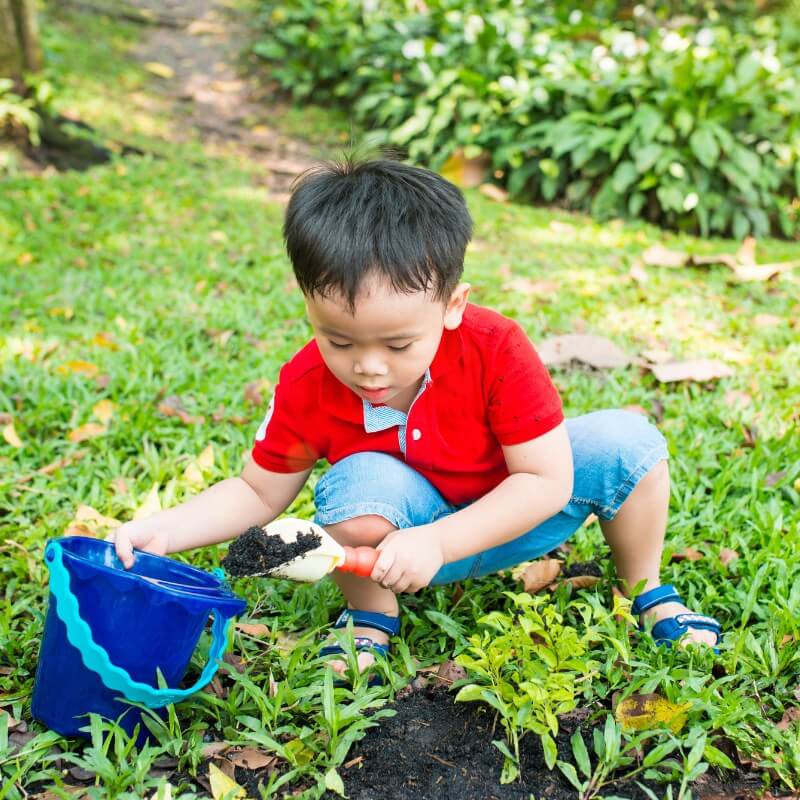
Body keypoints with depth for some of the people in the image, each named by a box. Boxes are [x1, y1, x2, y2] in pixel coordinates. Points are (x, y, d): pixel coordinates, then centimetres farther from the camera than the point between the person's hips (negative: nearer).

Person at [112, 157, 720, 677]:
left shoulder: (498, 349, -28)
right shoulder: (306, 388, -21)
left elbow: (546, 480, -24)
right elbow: (259, 493, -7)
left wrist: (437, 542, -35)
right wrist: (162, 530, -24)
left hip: (514, 515, 1)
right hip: (410, 520, 0)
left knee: (628, 442, -23)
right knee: (360, 483, -36)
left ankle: (646, 590, 8)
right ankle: (371, 616, -3)